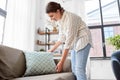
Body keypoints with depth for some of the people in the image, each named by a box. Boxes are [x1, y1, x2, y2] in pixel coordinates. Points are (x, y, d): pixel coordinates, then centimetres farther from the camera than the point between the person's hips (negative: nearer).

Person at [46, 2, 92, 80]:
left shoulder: (70, 18, -24)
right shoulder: (59, 20, 2)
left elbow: (69, 41, -28)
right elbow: (62, 38, 12)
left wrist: (61, 62, -26)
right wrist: (52, 49, 14)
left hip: (83, 40, -8)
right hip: (74, 42, 8)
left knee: (79, 70, -17)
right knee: (74, 70, 5)